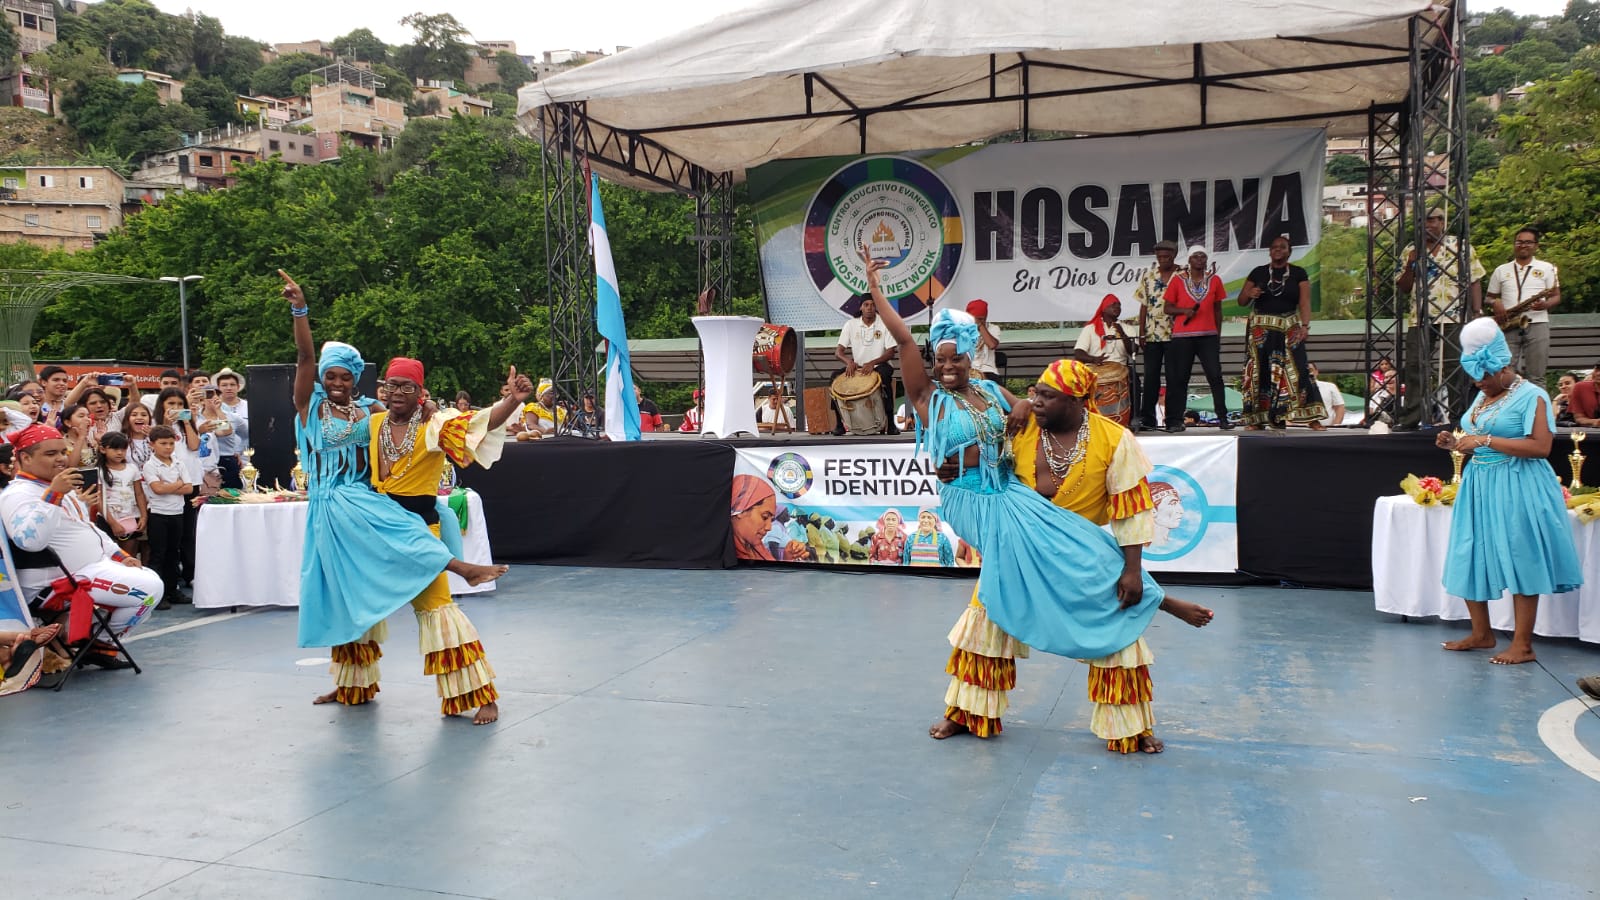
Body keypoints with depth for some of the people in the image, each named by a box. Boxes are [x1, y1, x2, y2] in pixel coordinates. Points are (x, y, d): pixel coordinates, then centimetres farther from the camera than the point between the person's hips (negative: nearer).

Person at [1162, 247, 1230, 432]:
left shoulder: (1214, 280, 9)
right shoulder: (1178, 281, 3)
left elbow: (1217, 309, 15)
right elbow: (1167, 307, 4)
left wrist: (1218, 335, 13)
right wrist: (1184, 311, -14)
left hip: (1208, 336, 2)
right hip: (1182, 337, -1)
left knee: (1216, 376, -3)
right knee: (1179, 379, 0)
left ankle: (1222, 418, 2)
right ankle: (1176, 420, 3)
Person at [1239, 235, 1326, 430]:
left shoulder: (1298, 273, 6)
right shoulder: (1258, 273, 8)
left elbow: (1305, 301, -2)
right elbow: (1241, 301, 9)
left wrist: (1305, 325, -16)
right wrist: (1250, 294, -13)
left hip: (1289, 328, -1)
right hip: (1261, 328, 1)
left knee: (1296, 368, -11)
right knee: (1259, 371, -2)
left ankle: (1312, 419, -11)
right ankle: (1256, 420, 2)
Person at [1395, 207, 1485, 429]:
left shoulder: (1460, 247, 4)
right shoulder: (1411, 250, 13)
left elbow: (1475, 282, 2)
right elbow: (1403, 288, 11)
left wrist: (1477, 313, -6)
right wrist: (1410, 264, -5)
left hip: (1452, 319, -3)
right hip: (1419, 320, 3)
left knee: (1454, 369, -2)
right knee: (1414, 368, 1)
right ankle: (1409, 419, 4)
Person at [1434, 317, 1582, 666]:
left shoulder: (1532, 396, -9)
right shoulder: (1482, 397, 15)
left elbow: (1541, 447, -20)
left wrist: (1485, 440, -22)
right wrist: (1456, 443, 6)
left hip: (1516, 489, -8)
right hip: (1479, 486, 8)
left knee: (1520, 560, -4)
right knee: (1470, 559, 8)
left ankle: (1523, 644, 4)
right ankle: (1481, 633, 21)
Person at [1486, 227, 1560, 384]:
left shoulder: (1547, 268, 12)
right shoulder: (1501, 270, 15)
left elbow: (1556, 297, 10)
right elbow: (1491, 297, 19)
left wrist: (1545, 305, -13)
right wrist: (1496, 305, -5)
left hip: (1537, 325, -1)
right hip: (1508, 327, 1)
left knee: (1535, 377, -3)